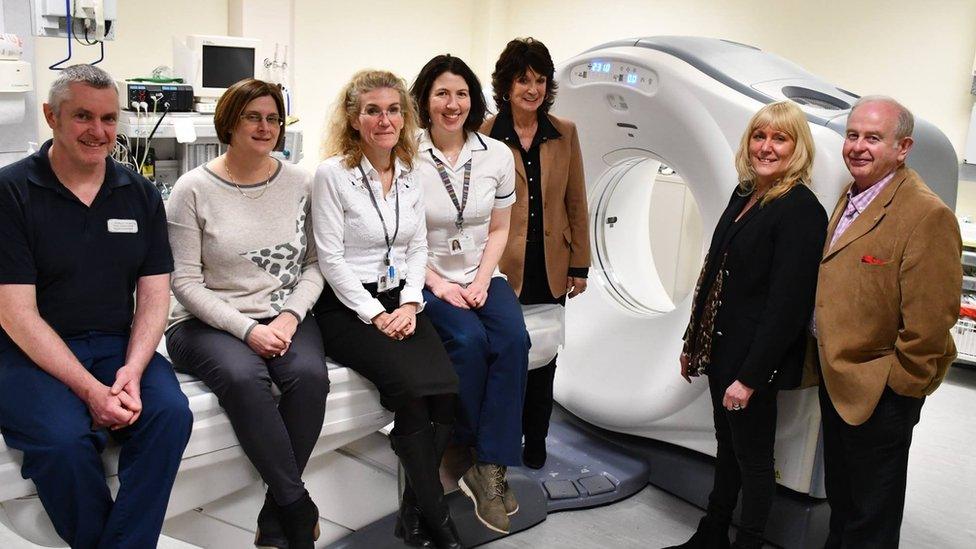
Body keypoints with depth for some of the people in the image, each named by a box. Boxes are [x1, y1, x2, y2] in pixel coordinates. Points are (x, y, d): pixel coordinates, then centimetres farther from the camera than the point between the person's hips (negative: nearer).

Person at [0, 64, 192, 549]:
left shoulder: (140, 194, 8)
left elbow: (154, 293, 5)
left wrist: (133, 370, -14)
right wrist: (90, 389, -20)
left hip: (118, 346, 3)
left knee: (169, 412, -25)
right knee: (62, 438, -30)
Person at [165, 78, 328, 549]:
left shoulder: (298, 183, 7)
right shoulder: (194, 189, -2)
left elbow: (314, 264, 8)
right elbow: (185, 282, -5)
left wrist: (290, 316, -11)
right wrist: (247, 330, -16)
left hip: (284, 317, 3)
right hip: (209, 321, -2)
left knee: (309, 374, -29)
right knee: (244, 377, -34)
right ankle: (299, 510, -20)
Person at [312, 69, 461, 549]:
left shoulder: (410, 175, 10)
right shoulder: (332, 174, -7)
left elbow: (418, 247, 12)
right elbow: (331, 259, -10)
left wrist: (409, 305, -4)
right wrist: (375, 314, -14)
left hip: (400, 301, 5)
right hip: (347, 307, -5)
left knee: (447, 385, -21)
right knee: (413, 388, -26)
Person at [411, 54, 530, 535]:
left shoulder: (497, 154, 2)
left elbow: (498, 229, 8)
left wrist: (482, 280, -6)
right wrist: (437, 284, -14)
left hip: (481, 276, 3)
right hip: (426, 279, -3)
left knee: (513, 340, -25)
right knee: (468, 340, -29)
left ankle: (489, 468, -19)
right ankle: (487, 458, -7)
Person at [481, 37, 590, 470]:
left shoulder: (565, 133, 5)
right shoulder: (484, 135, -4)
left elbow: (576, 204, 7)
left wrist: (579, 264, 4)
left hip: (551, 268, 3)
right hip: (503, 267, -3)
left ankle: (535, 444, 28)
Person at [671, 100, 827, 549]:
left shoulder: (801, 209, -16)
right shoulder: (744, 194, 8)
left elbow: (787, 303, -20)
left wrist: (750, 376, -20)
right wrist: (693, 342, 15)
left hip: (754, 359, -8)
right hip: (721, 345, 8)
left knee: (752, 457, 8)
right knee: (727, 444, 21)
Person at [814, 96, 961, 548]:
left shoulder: (927, 215, -21)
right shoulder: (850, 199, 8)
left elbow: (929, 320, -23)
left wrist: (896, 385, -15)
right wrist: (829, 366, 14)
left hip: (879, 395, -8)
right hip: (836, 381, 8)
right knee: (840, 499, 25)